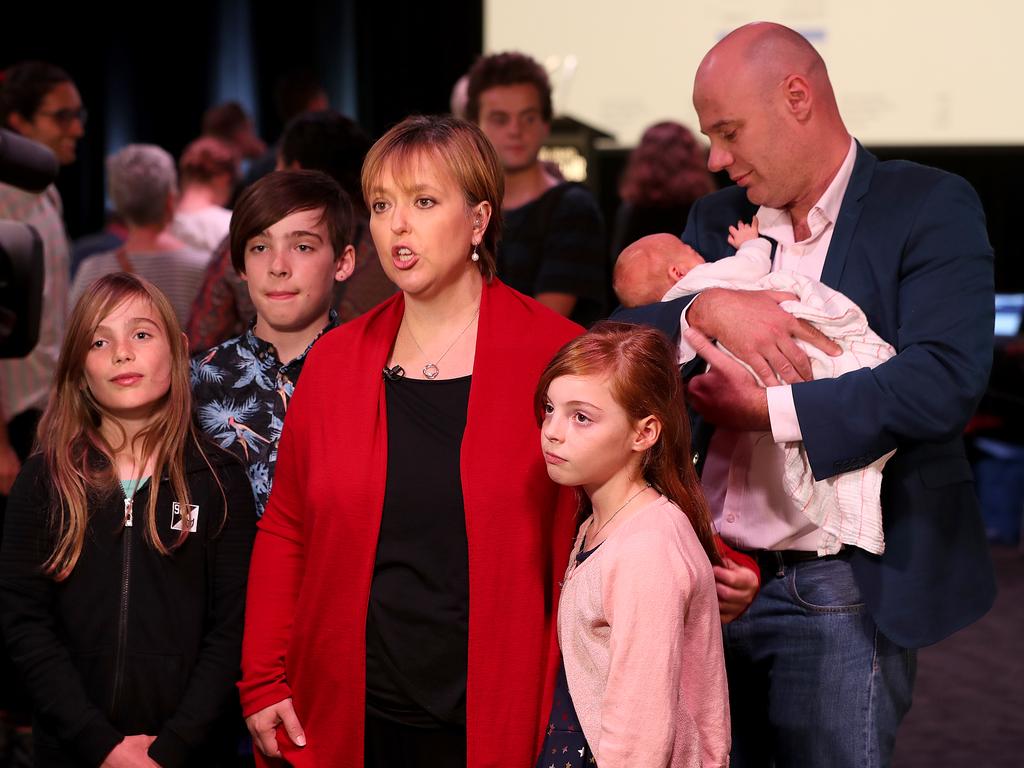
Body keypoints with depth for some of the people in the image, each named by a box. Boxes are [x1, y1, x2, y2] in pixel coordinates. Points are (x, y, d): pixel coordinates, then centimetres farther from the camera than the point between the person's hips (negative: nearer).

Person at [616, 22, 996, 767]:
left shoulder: (930, 208, -5)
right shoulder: (718, 218, 13)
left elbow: (944, 381, -19)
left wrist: (769, 410, -17)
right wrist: (706, 310, -16)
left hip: (839, 591, -5)